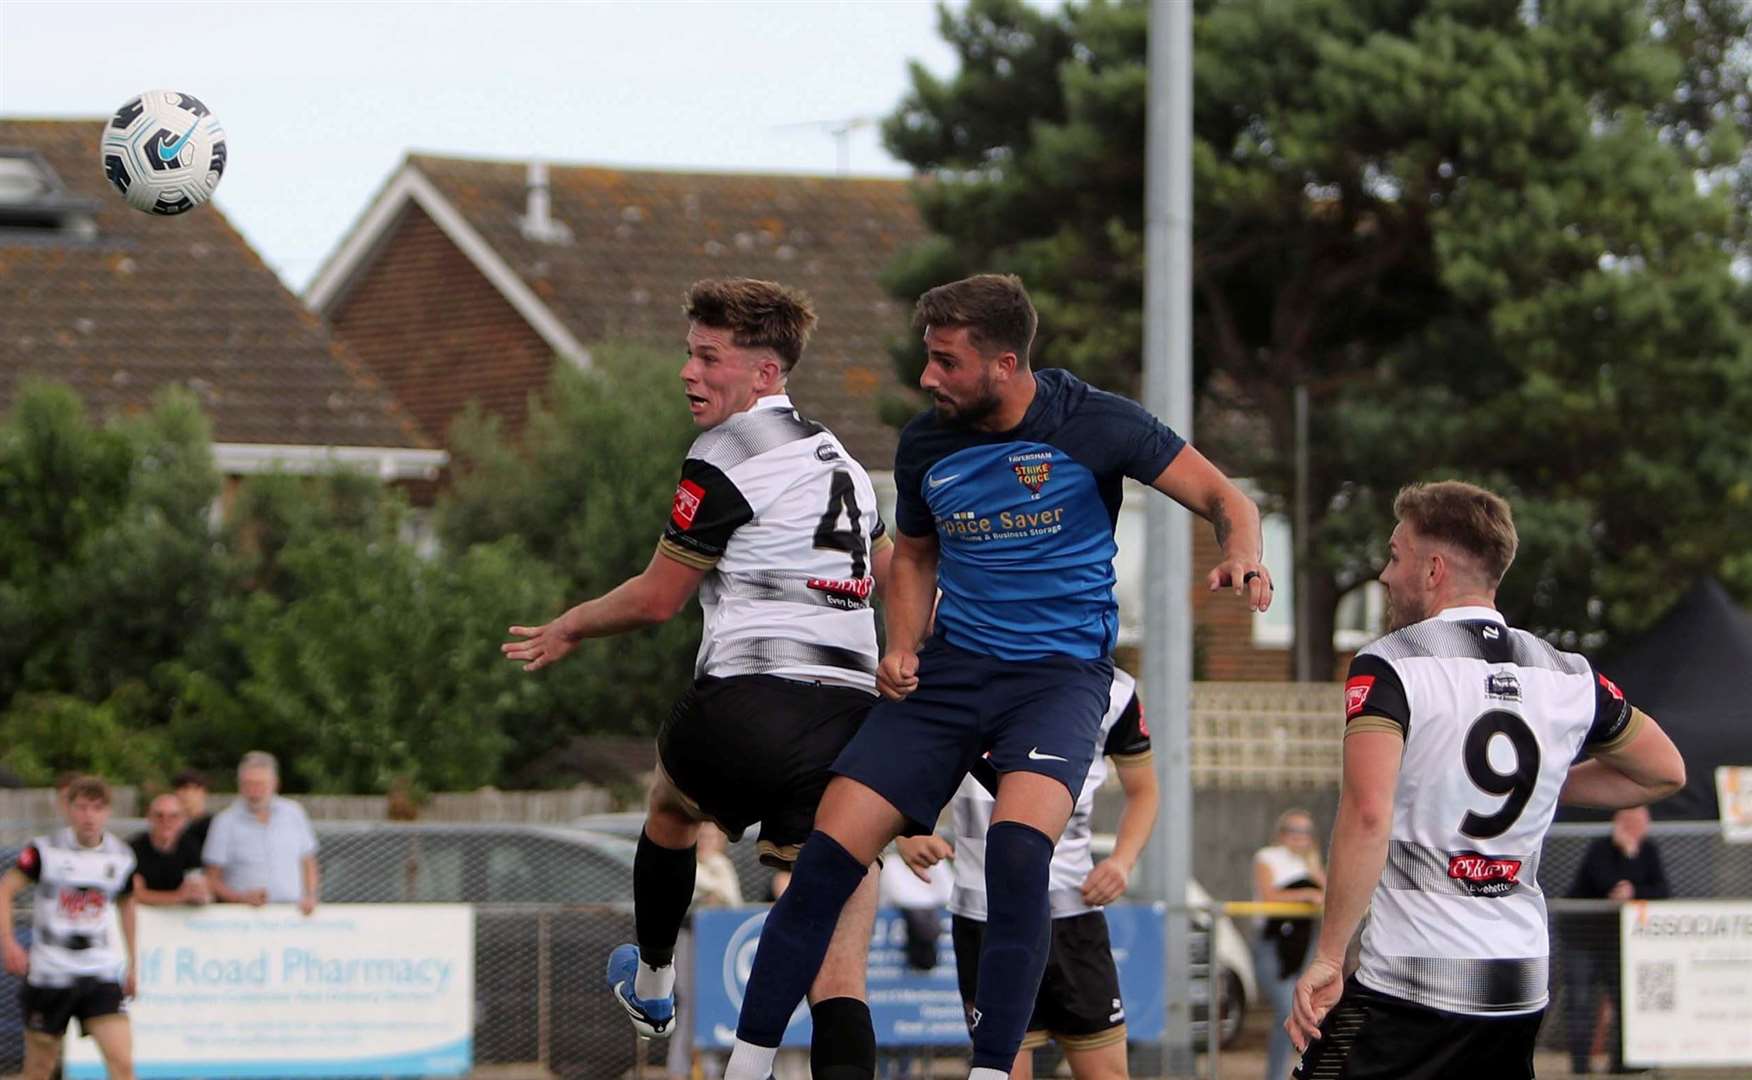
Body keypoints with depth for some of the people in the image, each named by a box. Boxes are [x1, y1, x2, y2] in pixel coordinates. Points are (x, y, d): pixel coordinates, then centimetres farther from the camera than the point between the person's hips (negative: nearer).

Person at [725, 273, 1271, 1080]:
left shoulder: (1093, 425, -10)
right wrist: (903, 647, 3)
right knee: (828, 852, -9)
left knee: (1018, 845, -32)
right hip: (954, 663, 4)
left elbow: (1225, 500, -5)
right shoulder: (925, 445, 2)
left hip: (1061, 668, -4)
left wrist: (1240, 559, -28)